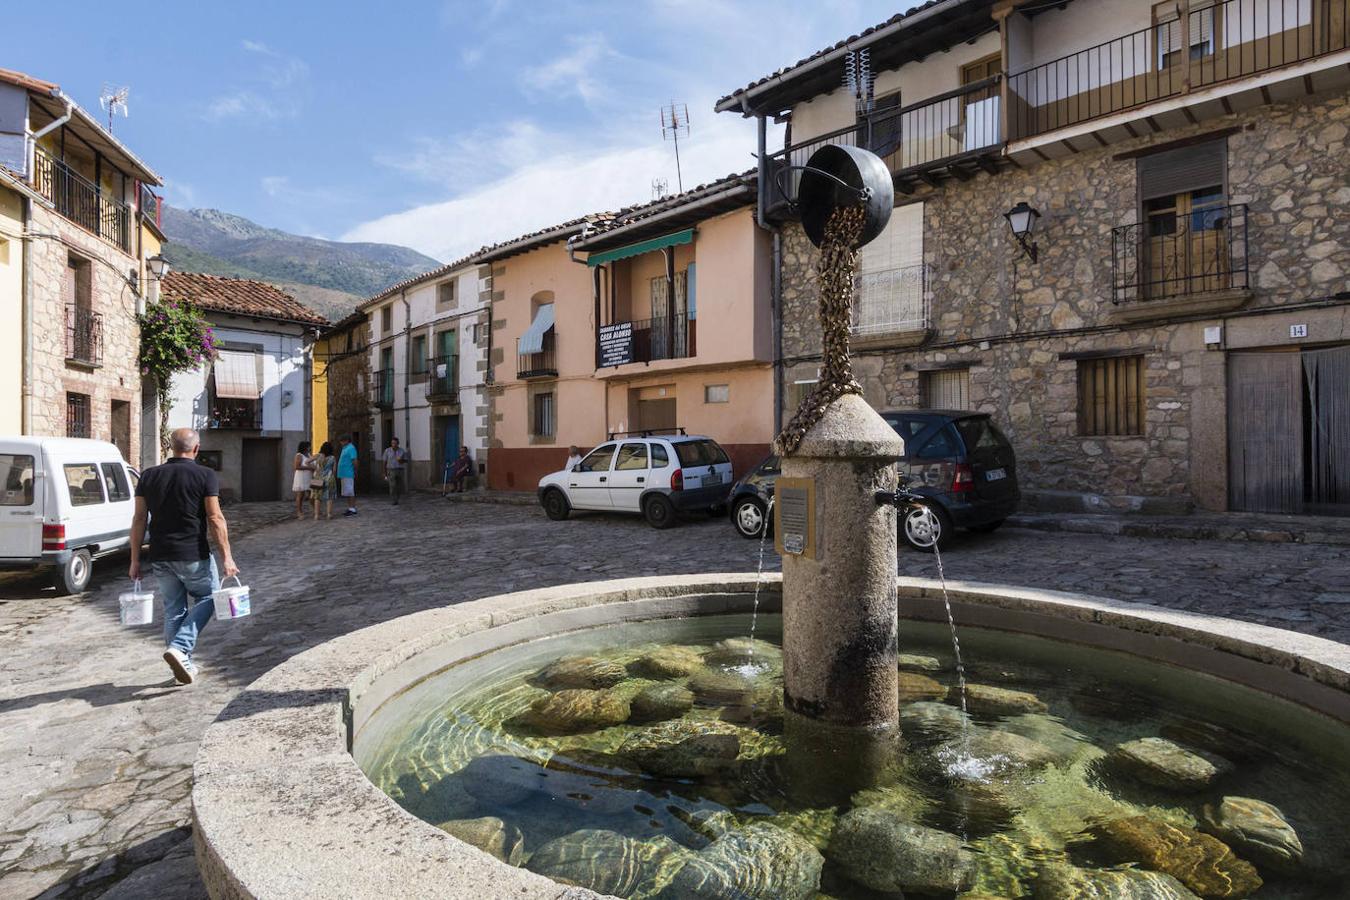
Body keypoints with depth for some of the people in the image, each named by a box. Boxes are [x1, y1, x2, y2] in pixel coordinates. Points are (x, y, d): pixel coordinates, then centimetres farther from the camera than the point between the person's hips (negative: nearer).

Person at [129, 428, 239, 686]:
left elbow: (139, 519, 5)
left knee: (173, 610, 14)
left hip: (160, 557, 4)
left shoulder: (149, 476, 6)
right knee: (207, 599, 15)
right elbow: (215, 518, -12)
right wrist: (226, 557, -9)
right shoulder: (205, 475, -7)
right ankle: (180, 648, -4)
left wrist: (135, 560, 10)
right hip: (193, 555, -4)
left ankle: (183, 667, 20)